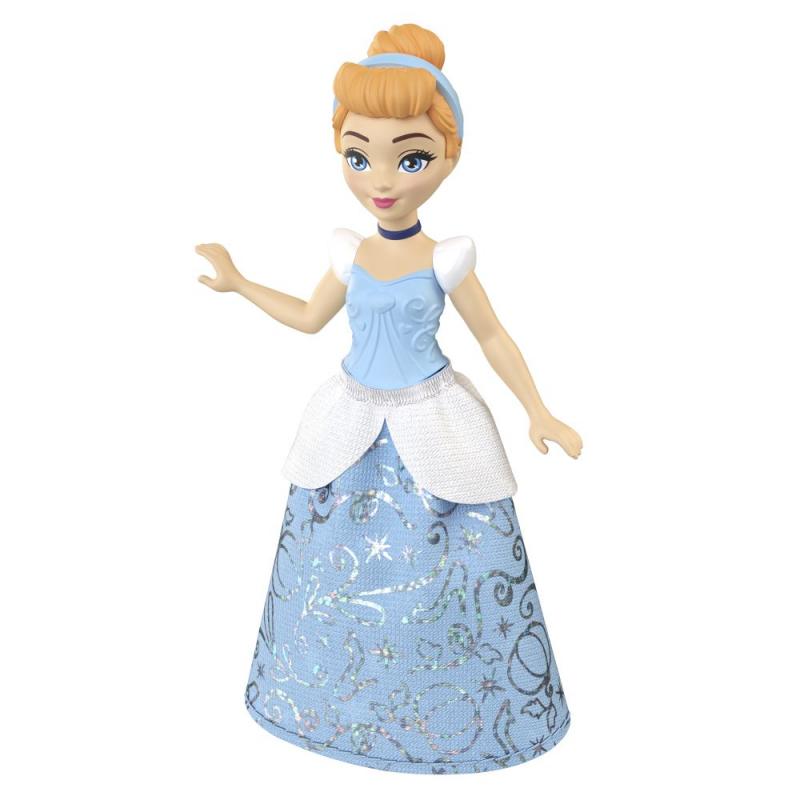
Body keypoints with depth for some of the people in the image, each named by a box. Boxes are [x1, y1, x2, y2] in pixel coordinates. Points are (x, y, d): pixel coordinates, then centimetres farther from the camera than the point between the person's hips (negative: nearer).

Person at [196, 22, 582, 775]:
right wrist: (238, 283, 13)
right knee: (337, 558, 12)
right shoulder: (351, 255, -1)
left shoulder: (446, 261, -10)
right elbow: (309, 317, 14)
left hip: (432, 425, -3)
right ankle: (340, 697, 35)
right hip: (354, 421, 4)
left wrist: (537, 413, -7)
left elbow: (493, 336, -3)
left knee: (439, 566, 2)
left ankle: (444, 708, 26)